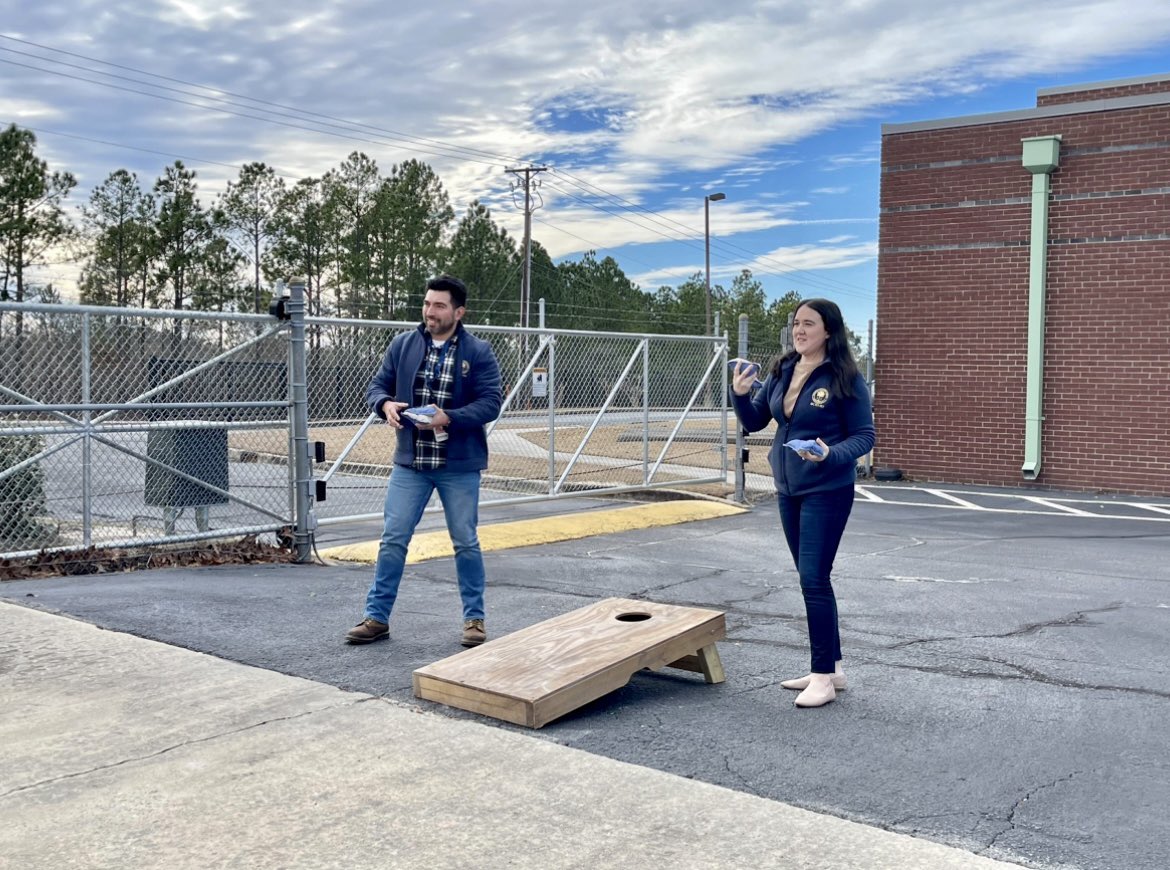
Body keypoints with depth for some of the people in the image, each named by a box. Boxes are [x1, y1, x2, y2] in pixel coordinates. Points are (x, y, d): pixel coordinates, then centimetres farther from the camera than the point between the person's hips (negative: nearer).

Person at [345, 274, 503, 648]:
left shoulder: (478, 352, -6)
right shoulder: (403, 345, 3)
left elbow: (491, 403, -11)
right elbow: (376, 385, 8)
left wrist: (448, 417, -25)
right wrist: (385, 404, -16)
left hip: (460, 467, -2)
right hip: (410, 463, 2)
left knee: (466, 543, 8)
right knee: (393, 539, 4)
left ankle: (474, 618, 21)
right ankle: (377, 617, 15)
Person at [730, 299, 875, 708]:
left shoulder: (845, 378, -13)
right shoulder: (782, 371, 5)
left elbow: (864, 437, -10)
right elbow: (754, 422, 10)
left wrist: (831, 454, -28)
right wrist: (740, 394, -9)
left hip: (827, 492, -7)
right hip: (788, 490, 7)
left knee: (813, 578, -8)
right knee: (813, 579, 14)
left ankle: (824, 677, 3)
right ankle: (831, 666, 26)